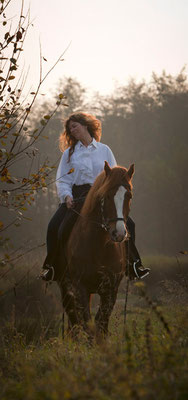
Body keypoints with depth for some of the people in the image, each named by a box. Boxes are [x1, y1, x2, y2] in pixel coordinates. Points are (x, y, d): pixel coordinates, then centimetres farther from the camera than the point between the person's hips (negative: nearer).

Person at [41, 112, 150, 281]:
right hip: (77, 196, 0)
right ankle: (51, 264, -10)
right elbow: (62, 180, 7)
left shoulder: (104, 150, 13)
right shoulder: (69, 153, 13)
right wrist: (67, 196, -13)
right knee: (54, 226, -23)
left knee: (128, 223, -18)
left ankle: (134, 263, -9)